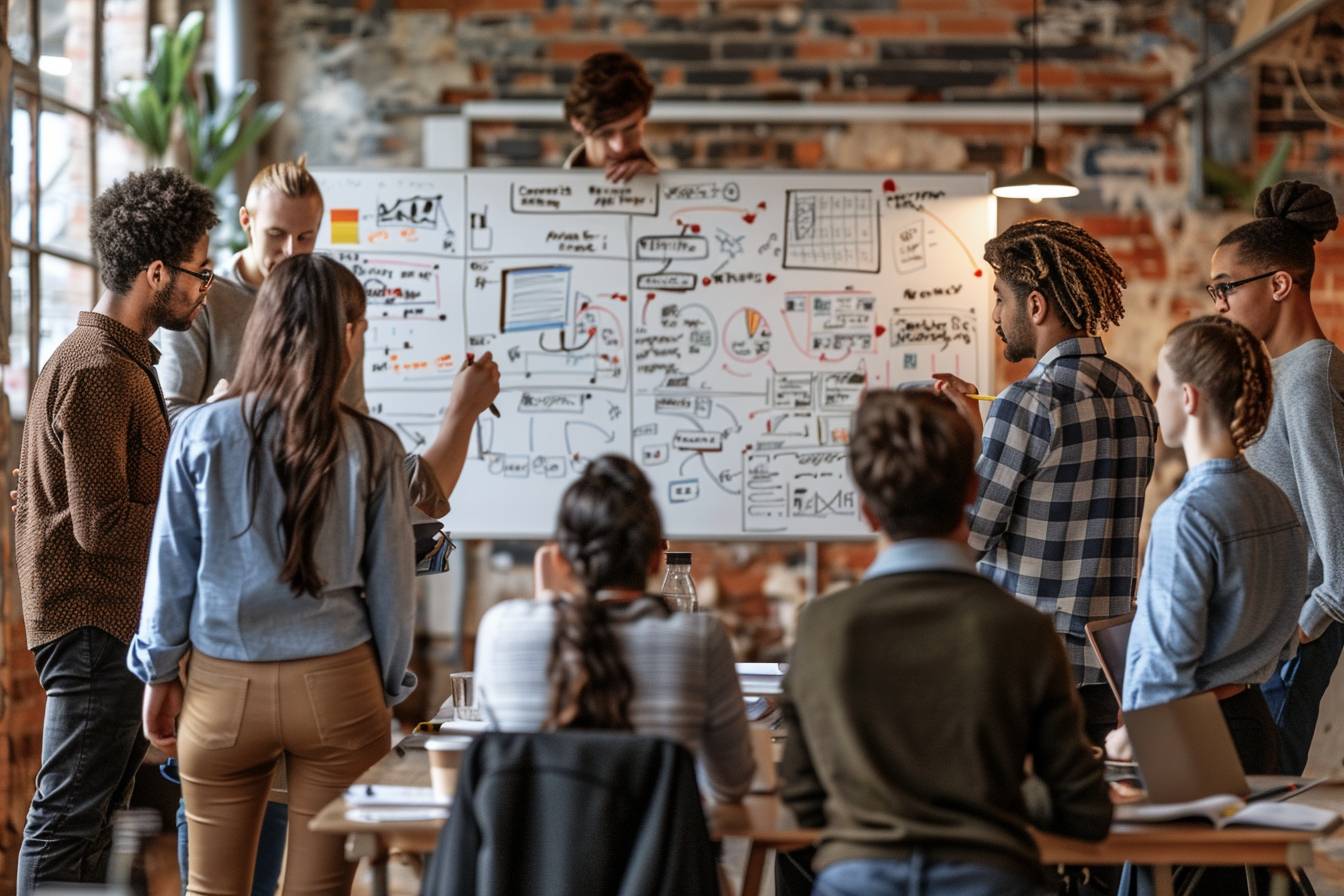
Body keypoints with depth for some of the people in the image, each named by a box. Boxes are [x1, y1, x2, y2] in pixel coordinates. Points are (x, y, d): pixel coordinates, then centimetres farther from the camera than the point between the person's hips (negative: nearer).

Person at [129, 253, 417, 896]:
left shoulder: (202, 433, -4)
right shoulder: (372, 448, -5)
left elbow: (171, 565, 1)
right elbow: (391, 582, 1)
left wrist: (160, 674, 13)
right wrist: (387, 692, 14)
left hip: (223, 689, 1)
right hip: (335, 688, 0)